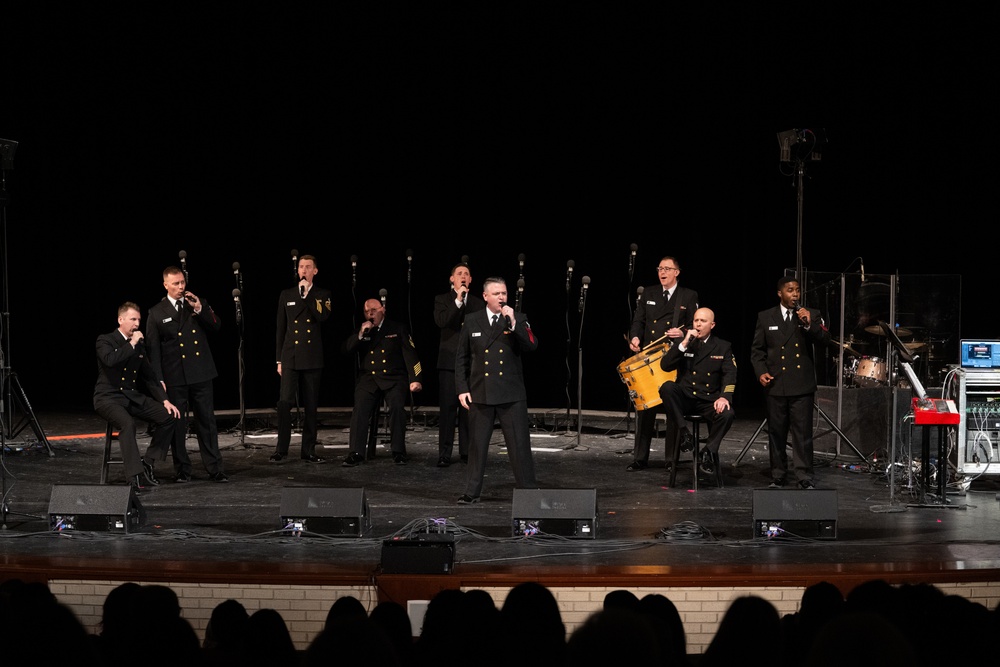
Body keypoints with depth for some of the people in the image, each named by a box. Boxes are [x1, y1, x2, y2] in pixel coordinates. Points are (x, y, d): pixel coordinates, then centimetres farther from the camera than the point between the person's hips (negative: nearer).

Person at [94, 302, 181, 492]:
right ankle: (135, 476, -37)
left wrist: (165, 400, 5)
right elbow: (110, 360, -27)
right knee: (127, 423, -36)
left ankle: (147, 463, 0)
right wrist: (131, 344, -18)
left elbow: (149, 376, 16)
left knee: (168, 416, -11)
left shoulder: (139, 345, 14)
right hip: (109, 397, -7)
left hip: (132, 397, 7)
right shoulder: (105, 341, -4)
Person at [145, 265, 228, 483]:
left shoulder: (199, 303, 9)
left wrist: (200, 310, -13)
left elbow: (217, 326, 1)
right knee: (177, 425, 3)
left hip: (200, 374, 2)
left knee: (207, 422, 3)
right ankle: (182, 470, 12)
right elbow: (153, 349, 1)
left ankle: (215, 469, 7)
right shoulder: (157, 313, 2)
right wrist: (158, 379, -5)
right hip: (174, 377, -2)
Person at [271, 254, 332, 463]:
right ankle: (281, 449, -7)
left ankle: (308, 450, 11)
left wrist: (307, 293, -13)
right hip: (290, 357, 0)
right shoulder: (286, 295, 9)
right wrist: (279, 359, 7)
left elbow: (323, 316, -15)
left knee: (311, 406, 4)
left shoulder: (322, 295, 6)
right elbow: (281, 328, 10)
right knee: (284, 402, -12)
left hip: (312, 359, 0)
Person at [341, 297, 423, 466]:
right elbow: (346, 349, 5)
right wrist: (360, 335, -10)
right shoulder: (361, 331, 18)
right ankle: (356, 453, -22)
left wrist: (414, 379, -11)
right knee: (360, 408, -24)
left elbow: (410, 354, 1)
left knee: (396, 406, -29)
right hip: (368, 379, 2)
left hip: (393, 378, -2)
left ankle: (398, 452, -18)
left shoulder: (397, 329, 8)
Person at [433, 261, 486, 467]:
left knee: (469, 408, 1)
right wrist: (458, 301, -17)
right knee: (447, 408, -4)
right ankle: (444, 453, -2)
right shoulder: (442, 300, 6)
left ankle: (467, 451, 8)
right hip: (449, 360, -2)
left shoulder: (479, 303, 12)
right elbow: (441, 321, -13)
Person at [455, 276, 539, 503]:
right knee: (477, 444, 7)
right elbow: (461, 358, 10)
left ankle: (528, 490, 5)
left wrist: (513, 323, -21)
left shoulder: (519, 320, 3)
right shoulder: (472, 321, 6)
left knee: (520, 444, -2)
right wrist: (462, 389, 3)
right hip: (480, 393, 2)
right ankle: (472, 491, 16)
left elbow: (532, 346, -12)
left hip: (511, 393, -1)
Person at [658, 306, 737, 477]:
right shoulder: (681, 343, 10)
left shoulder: (723, 347, 9)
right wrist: (684, 344, -13)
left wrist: (724, 397, -22)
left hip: (709, 401, 0)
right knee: (667, 387, -31)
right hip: (684, 399, 0)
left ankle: (709, 452, -11)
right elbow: (665, 365, -3)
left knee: (727, 414, -31)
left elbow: (730, 374, -3)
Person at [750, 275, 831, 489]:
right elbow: (757, 349, 11)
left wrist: (809, 325, -19)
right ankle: (778, 477, 15)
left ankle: (805, 477, -3)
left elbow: (825, 341, -4)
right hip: (775, 384, 1)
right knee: (776, 433, 7)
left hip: (801, 385, -1)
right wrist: (761, 372, -3)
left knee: (803, 433, -5)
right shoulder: (765, 317, 8)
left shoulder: (811, 315, 6)